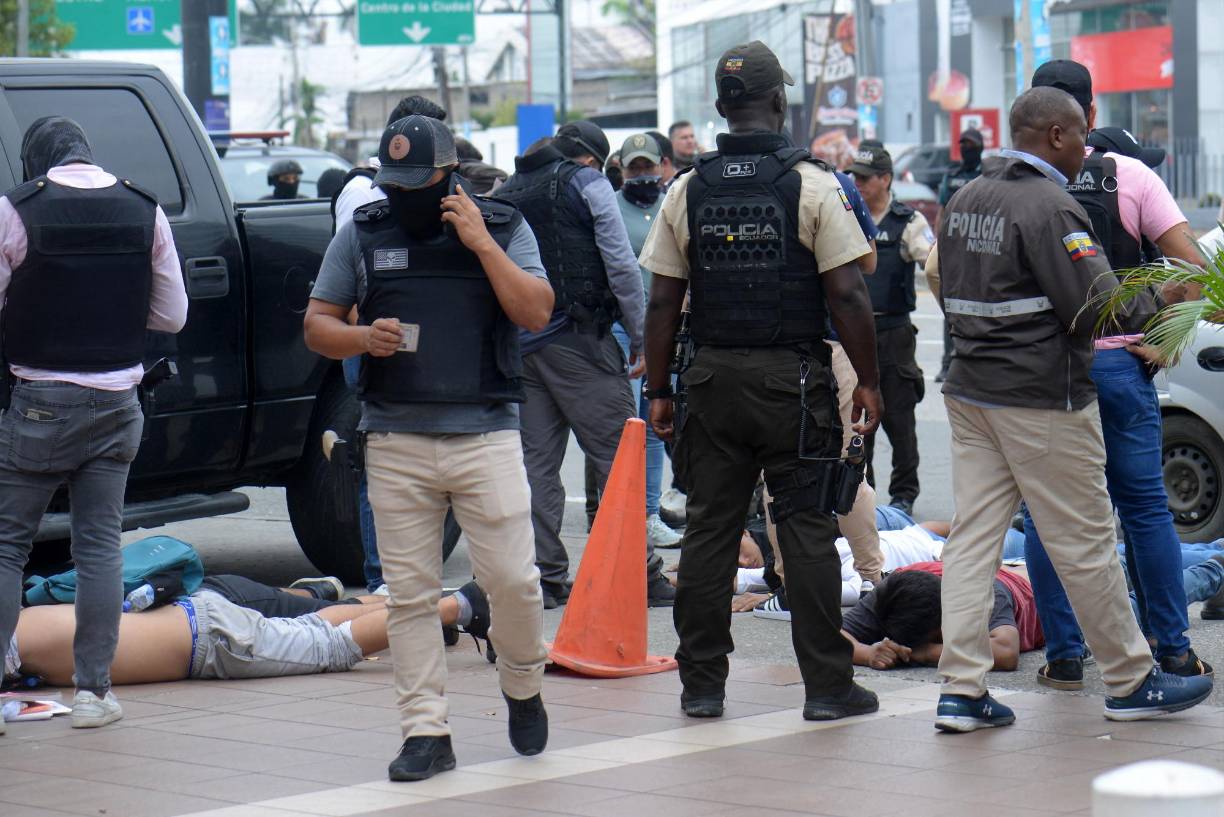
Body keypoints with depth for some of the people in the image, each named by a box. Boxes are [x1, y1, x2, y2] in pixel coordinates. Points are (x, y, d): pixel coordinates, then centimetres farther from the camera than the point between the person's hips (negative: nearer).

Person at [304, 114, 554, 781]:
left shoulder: (503, 228, 5)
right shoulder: (361, 235, 8)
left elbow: (537, 313, -7)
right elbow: (316, 325, 11)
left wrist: (481, 244, -12)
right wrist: (362, 338, -10)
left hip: (486, 434, -1)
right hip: (395, 443, 2)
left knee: (512, 579, -5)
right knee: (409, 594, 1)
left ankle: (523, 688, 22)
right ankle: (425, 731, 8)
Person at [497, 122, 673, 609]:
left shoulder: (506, 193, 17)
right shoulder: (587, 183, 0)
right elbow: (621, 266, -6)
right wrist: (640, 337, 0)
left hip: (519, 344, 6)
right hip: (578, 339, -6)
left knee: (536, 462, 6)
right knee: (617, 456, -3)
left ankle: (543, 576, 4)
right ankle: (641, 574, -5)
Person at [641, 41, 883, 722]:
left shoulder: (688, 191, 3)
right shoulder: (811, 184, -6)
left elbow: (663, 302, 4)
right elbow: (847, 293, -9)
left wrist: (659, 390, 11)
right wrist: (869, 381, -1)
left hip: (714, 378, 3)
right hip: (795, 378, -3)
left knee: (709, 529, 8)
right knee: (806, 528, 1)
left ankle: (701, 685, 11)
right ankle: (827, 686, 3)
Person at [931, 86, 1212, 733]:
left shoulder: (965, 200, 11)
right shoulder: (1049, 206, -16)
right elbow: (1097, 307, -20)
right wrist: (1159, 299, -5)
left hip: (969, 389, 8)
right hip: (1042, 398, -8)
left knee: (972, 536, 5)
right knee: (1085, 544, 2)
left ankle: (961, 690, 1)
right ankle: (1131, 682, 13)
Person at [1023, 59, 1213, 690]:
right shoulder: (1130, 176, -2)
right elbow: (1191, 266, -7)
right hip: (1118, 361, 0)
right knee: (1145, 506, 9)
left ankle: (1065, 654, 7)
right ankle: (1173, 648, 12)